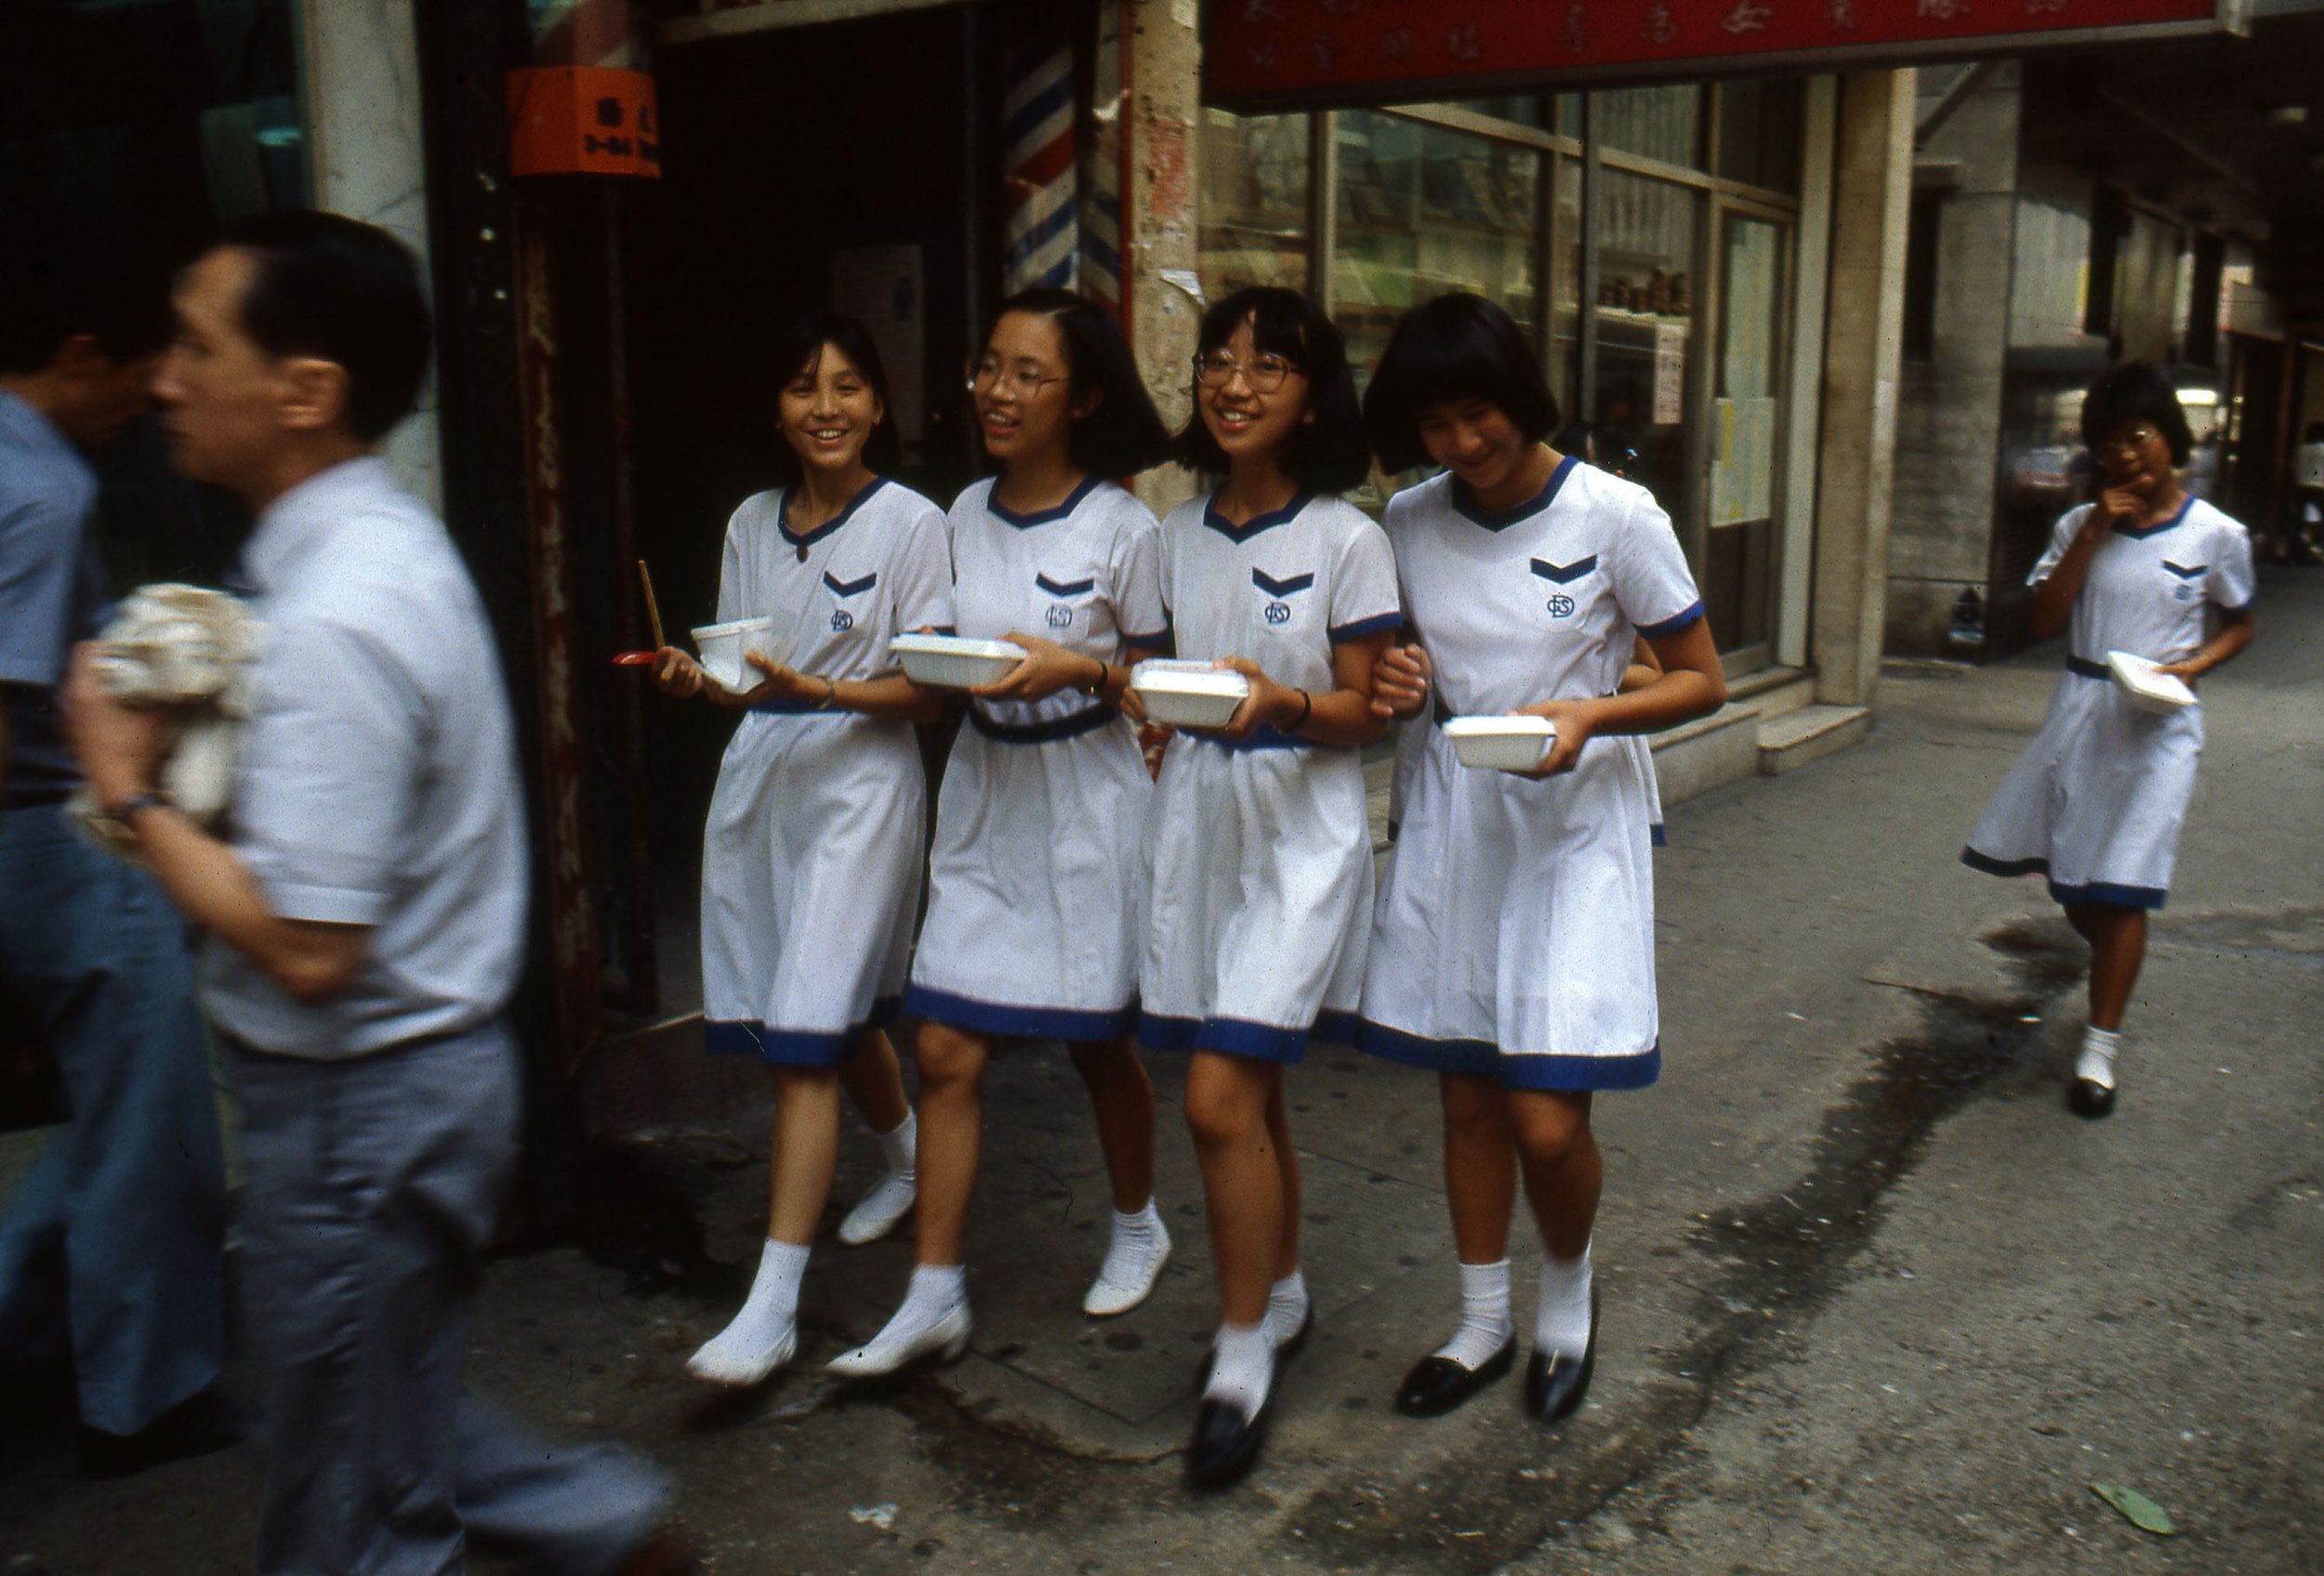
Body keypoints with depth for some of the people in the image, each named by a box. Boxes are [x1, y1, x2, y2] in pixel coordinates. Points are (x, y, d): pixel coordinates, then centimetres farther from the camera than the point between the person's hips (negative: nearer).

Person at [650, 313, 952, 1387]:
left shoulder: (912, 523, -5)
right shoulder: (752, 522, 11)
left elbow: (927, 693, -9)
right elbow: (746, 675, 16)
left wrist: (819, 689, -23)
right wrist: (697, 676, -6)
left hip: (859, 782, -6)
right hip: (758, 775, 6)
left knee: (804, 1035, -10)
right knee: (840, 1014, 16)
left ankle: (773, 1305, -6)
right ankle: (914, 1161, 45)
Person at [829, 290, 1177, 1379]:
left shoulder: (1122, 528, -10)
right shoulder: (965, 516, 5)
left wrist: (1077, 669, -22)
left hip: (1085, 800, -4)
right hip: (982, 793, 4)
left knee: (1095, 1040, 11)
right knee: (946, 1048, -1)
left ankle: (1138, 1225, 37)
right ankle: (935, 1297, 9)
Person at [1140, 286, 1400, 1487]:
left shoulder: (1345, 540, -6)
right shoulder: (1177, 534, 9)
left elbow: (1363, 714, -6)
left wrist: (1281, 701, -23)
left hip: (1298, 832, -5)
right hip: (1194, 815, 5)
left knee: (1219, 1099, -10)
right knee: (1250, 1092, 13)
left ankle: (1241, 1358, 5)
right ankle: (1281, 1295, 33)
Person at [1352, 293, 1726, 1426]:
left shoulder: (1615, 515, -10)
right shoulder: (1410, 523, 3)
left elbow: (1702, 681, -5)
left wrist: (1593, 715, -22)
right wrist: (1394, 681, -6)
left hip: (1576, 824, -4)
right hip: (1451, 819, 4)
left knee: (1547, 1121, -8)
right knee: (1467, 1097, 11)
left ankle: (1568, 1291, 24)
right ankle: (1484, 1323, 31)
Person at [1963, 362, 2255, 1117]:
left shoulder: (2216, 536, -3)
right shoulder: (2081, 525, 4)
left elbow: (2239, 626, 10)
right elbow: (2045, 621, -4)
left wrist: (2194, 665, -10)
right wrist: (2094, 535, -10)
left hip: (2158, 721, -4)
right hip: (2079, 712, 4)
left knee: (2122, 886, -6)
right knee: (2068, 873, 11)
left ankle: (2101, 1043, 6)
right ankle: (2116, 964, 41)